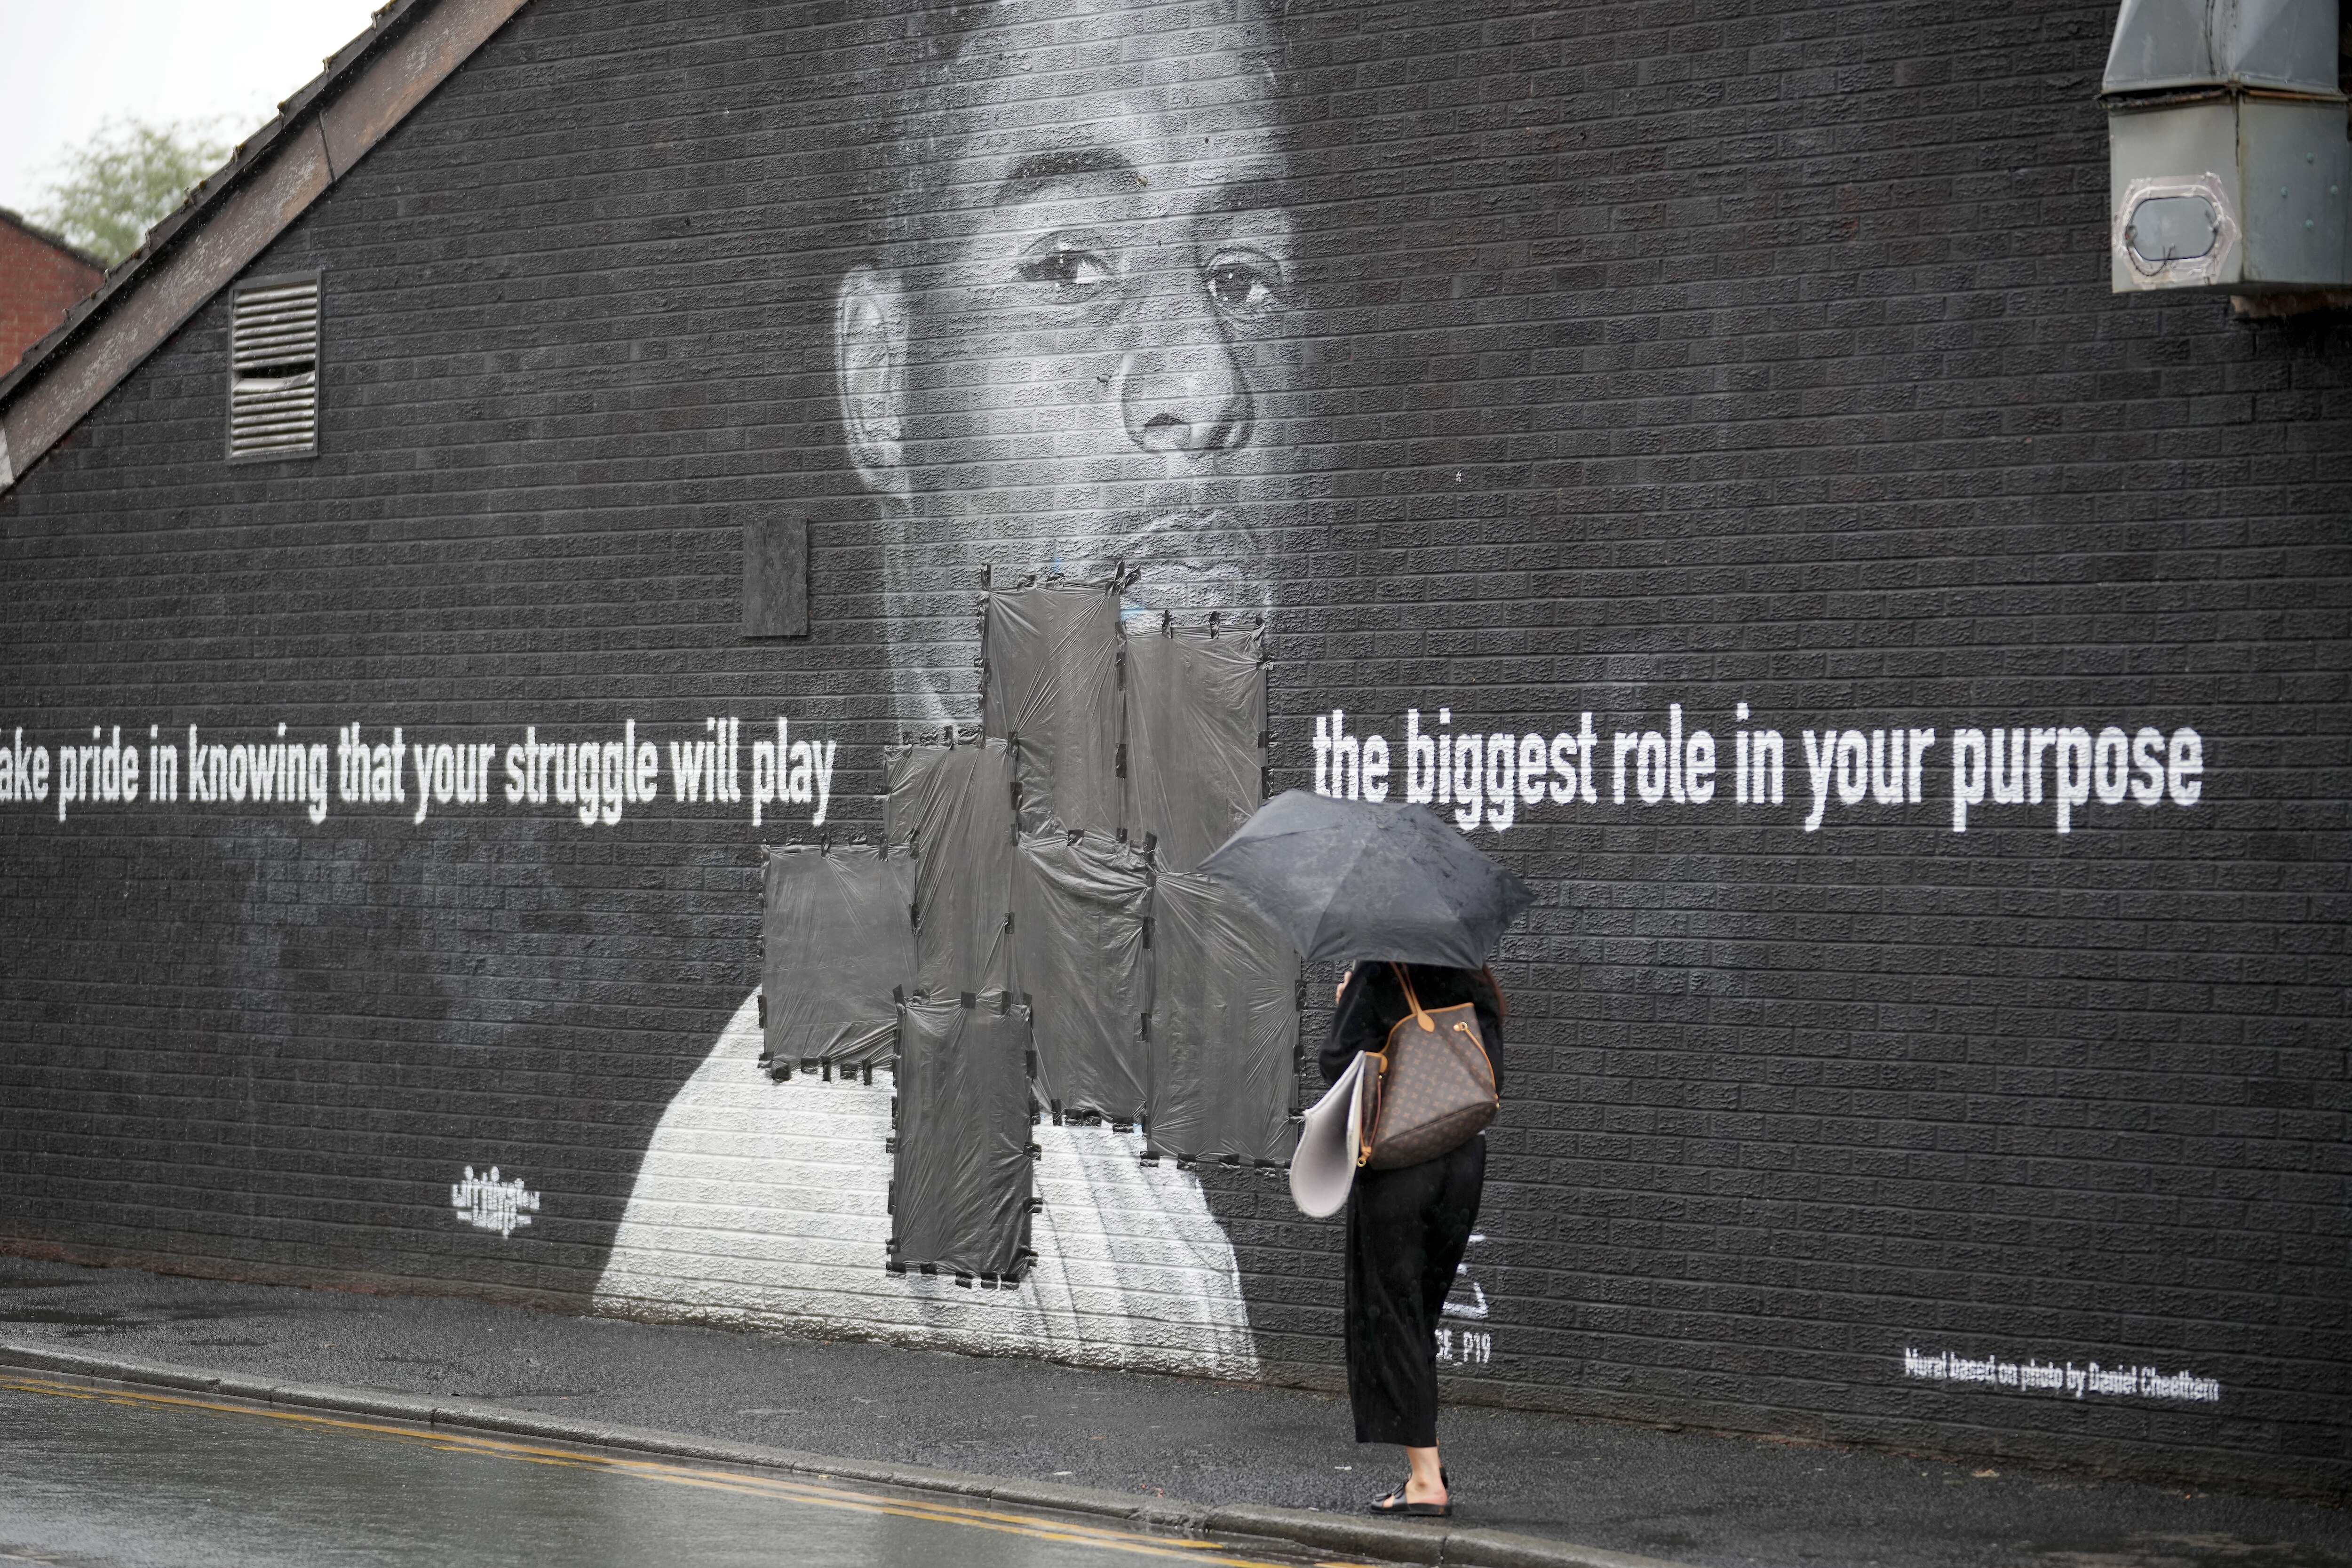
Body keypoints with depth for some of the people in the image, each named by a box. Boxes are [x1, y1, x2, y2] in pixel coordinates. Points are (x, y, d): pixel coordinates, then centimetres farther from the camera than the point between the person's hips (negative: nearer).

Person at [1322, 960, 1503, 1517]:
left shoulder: (1379, 978, -9)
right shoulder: (1475, 987, 7)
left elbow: (1339, 1065, -11)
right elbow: (1492, 1083, 9)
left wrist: (1345, 1009, 5)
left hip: (1396, 1160, -6)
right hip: (1464, 1161, 6)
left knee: (1388, 1314, 2)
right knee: (1419, 1310, 20)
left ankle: (1427, 1481, -3)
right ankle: (1426, 1453, 20)